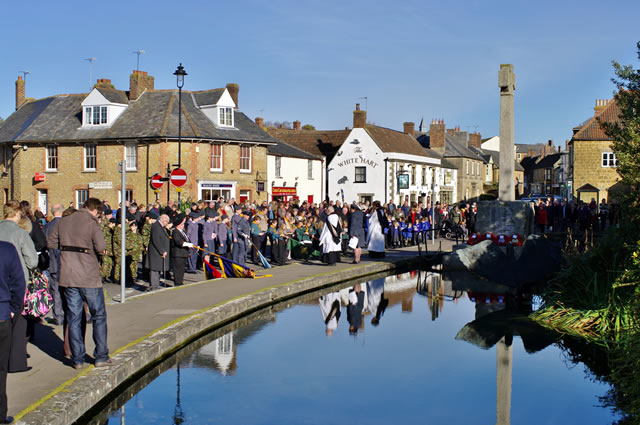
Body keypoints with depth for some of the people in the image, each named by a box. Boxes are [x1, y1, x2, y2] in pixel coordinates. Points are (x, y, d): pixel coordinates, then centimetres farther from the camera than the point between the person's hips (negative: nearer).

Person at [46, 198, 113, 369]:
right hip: (89, 277, -5)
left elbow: (51, 242, 12)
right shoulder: (92, 223, -10)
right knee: (99, 316, 9)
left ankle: (77, 359, 12)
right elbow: (101, 247, -19)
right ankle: (101, 357, 10)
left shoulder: (64, 221, 7)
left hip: (67, 277, 5)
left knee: (74, 318, 10)